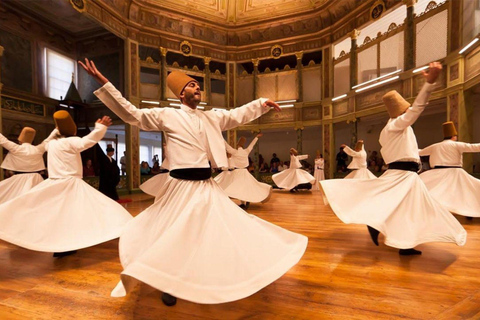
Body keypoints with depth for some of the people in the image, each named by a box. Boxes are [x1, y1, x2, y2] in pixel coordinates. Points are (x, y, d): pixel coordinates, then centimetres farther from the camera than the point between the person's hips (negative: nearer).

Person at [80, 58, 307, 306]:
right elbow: (132, 114, -5)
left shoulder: (211, 117, 12)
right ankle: (169, 283, 35)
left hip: (207, 185, 6)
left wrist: (262, 104, 20)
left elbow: (238, 115, 20)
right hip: (183, 187, -5)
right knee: (173, 237, 7)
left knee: (224, 231, 15)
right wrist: (104, 83, -9)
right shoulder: (167, 115, -2)